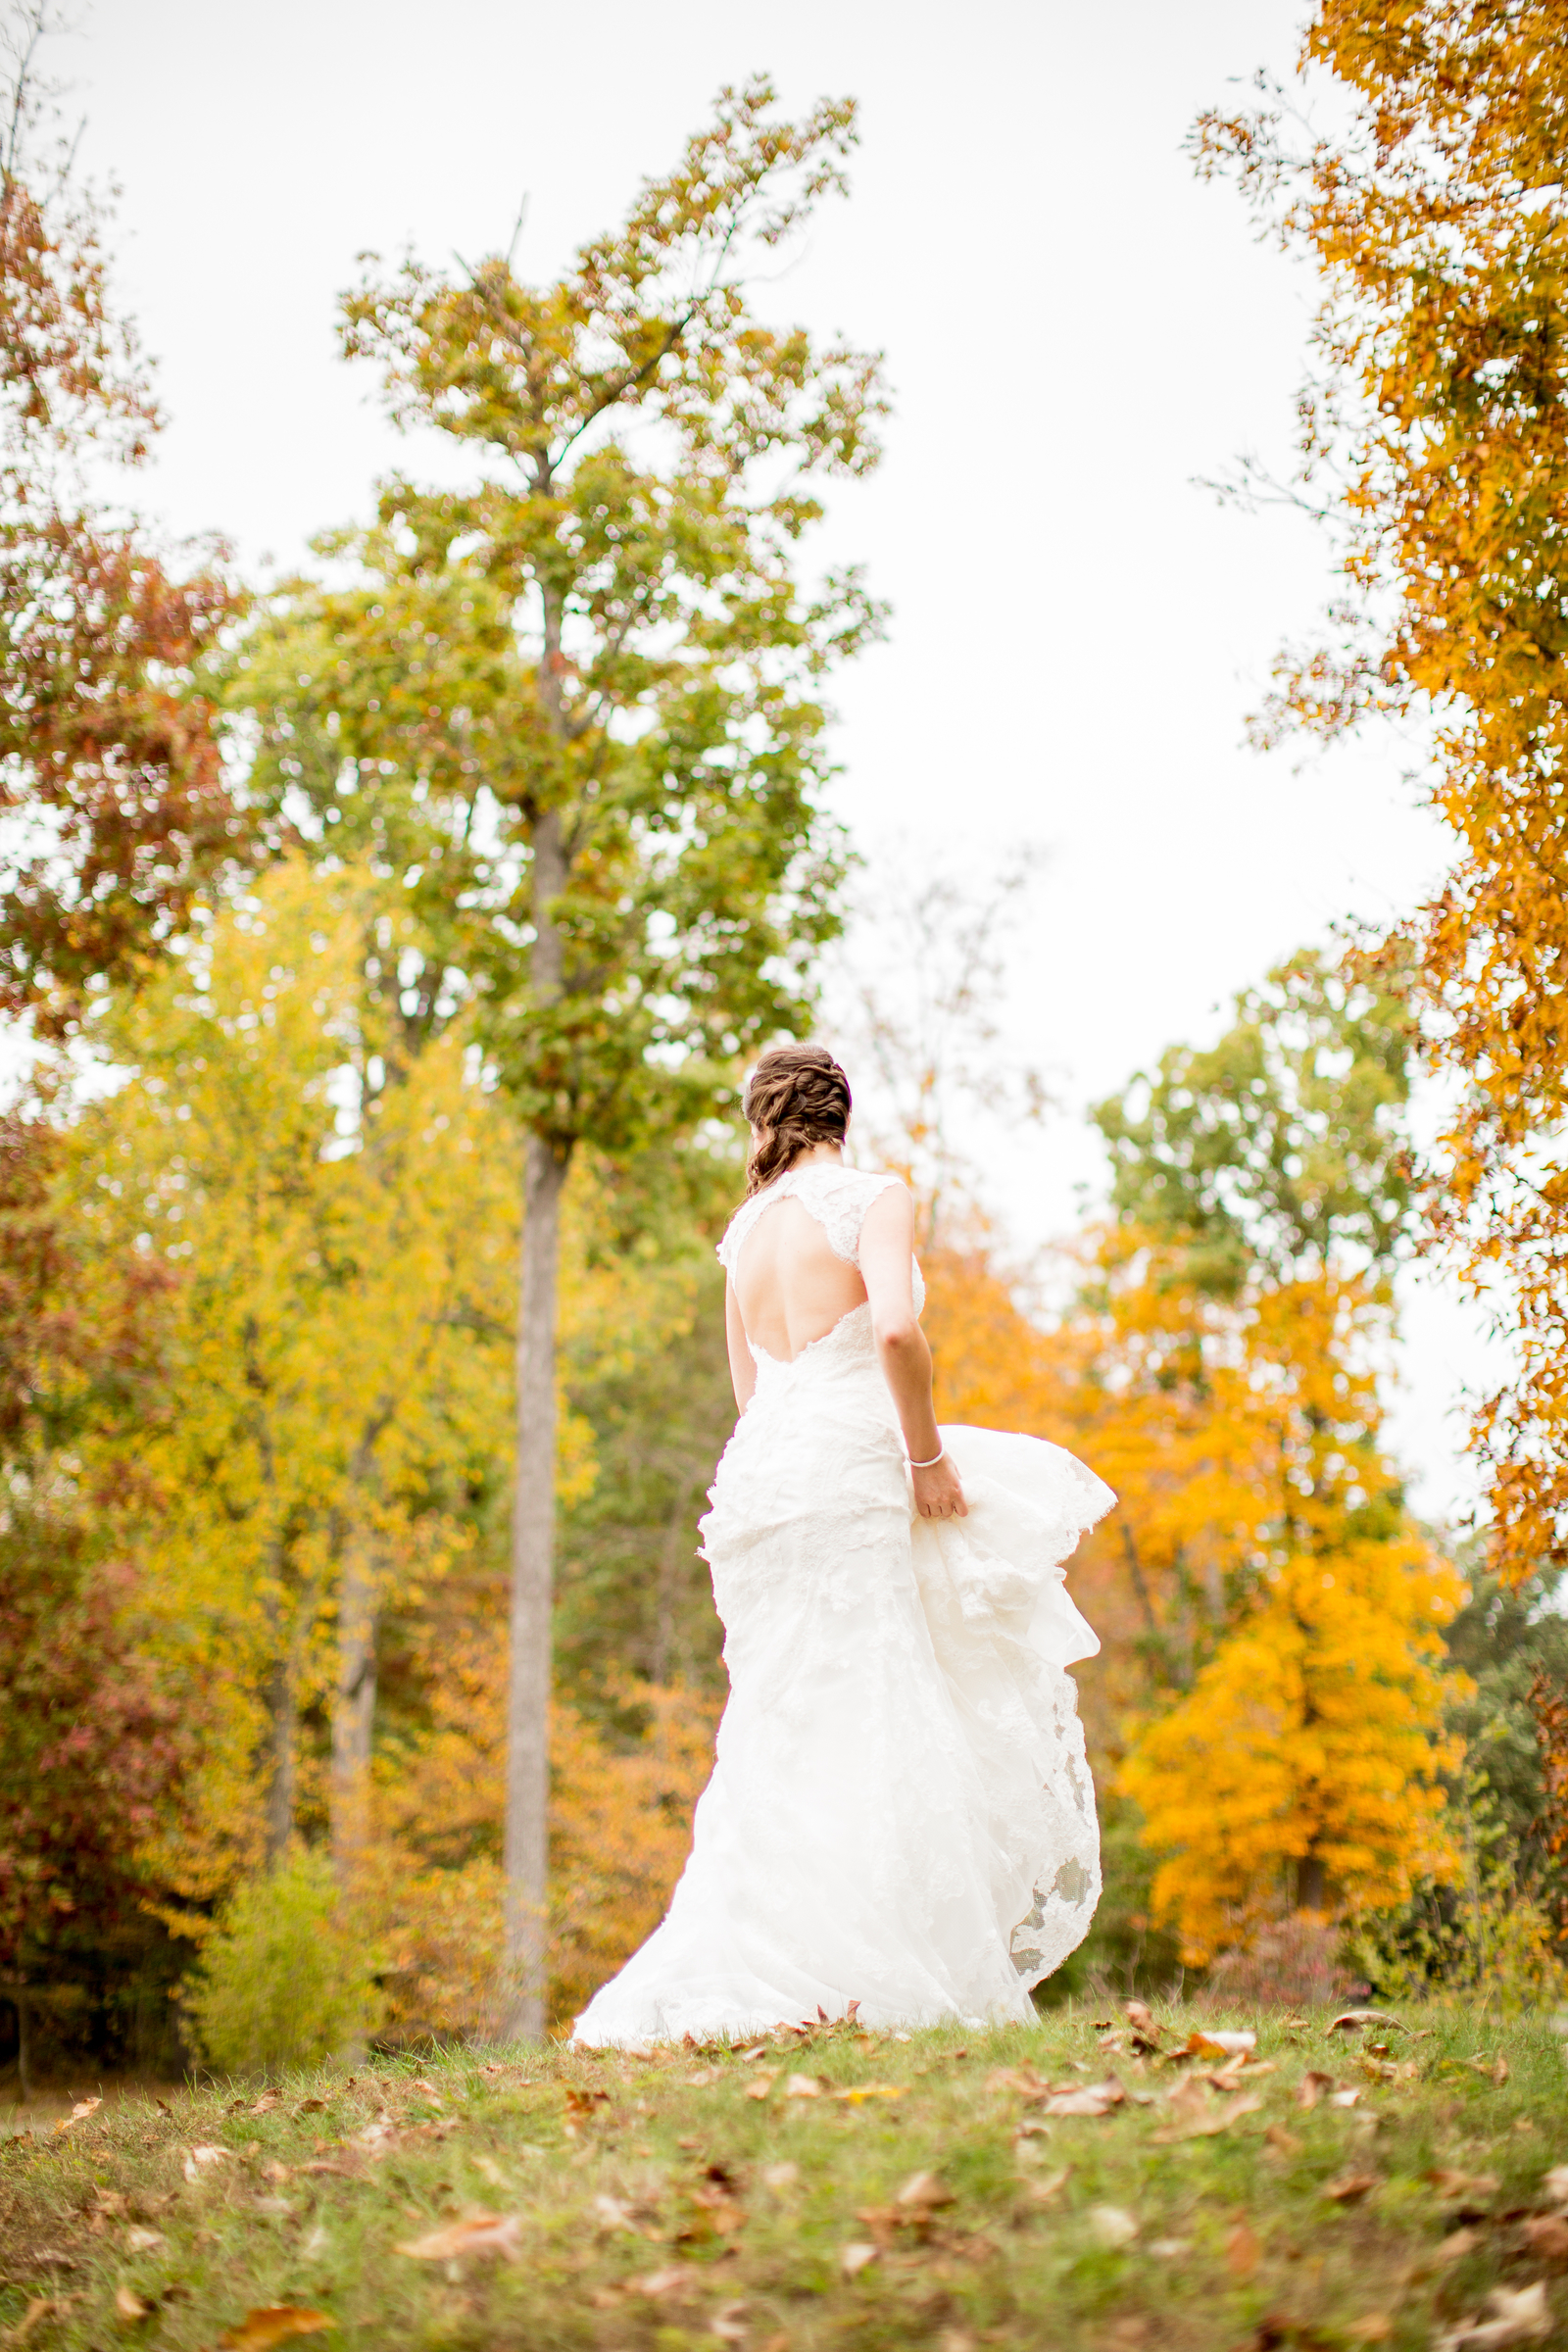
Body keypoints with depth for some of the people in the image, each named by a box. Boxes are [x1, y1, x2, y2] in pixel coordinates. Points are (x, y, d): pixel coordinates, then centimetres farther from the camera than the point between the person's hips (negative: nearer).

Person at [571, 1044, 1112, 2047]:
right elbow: (895, 1328, -20)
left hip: (763, 1467, 7)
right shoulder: (875, 1198, -3)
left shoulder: (745, 1229, 17)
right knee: (861, 1734, -7)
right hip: (846, 1474, -7)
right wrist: (929, 1452, -9)